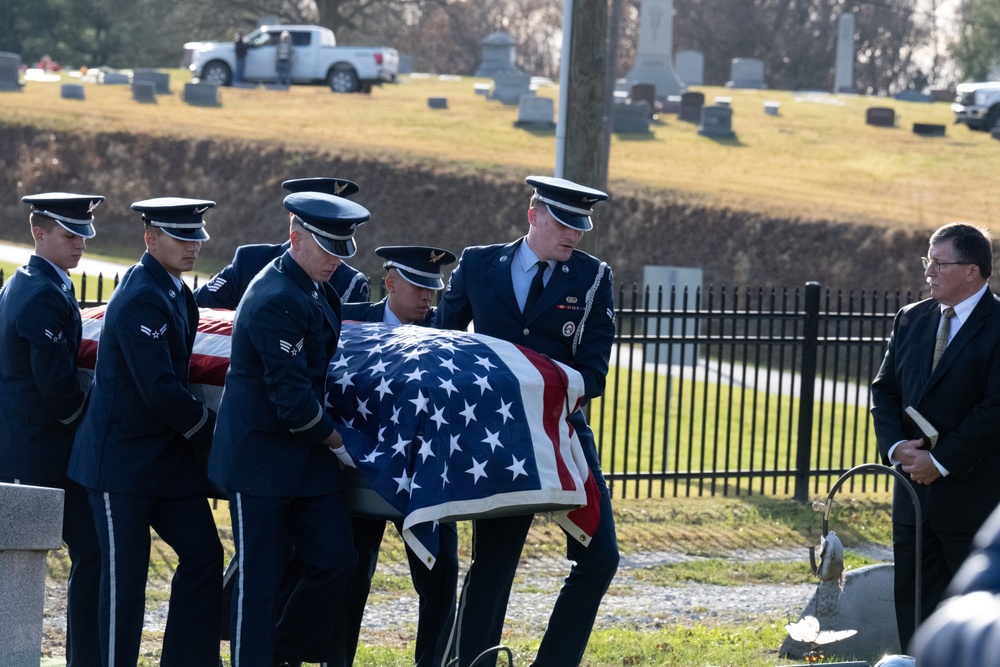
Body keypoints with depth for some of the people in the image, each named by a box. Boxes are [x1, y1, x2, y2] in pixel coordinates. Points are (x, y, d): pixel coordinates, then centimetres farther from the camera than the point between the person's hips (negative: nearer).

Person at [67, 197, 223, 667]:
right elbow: (160, 391, -22)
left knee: (202, 555, 6)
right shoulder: (141, 300, -19)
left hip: (169, 455, 9)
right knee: (124, 576, -3)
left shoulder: (175, 292, 12)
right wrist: (210, 430, -10)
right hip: (122, 460, -9)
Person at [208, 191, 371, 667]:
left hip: (307, 451, 9)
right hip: (261, 458, -9)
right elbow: (290, 397, -21)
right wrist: (334, 439, -10)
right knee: (260, 577, -1)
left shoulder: (317, 289, 10)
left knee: (334, 561, 4)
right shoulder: (276, 301, -20)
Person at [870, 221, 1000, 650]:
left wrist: (941, 461, -17)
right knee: (913, 598, 10)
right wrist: (896, 446, -7)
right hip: (914, 489, 7)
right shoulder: (911, 320, 10)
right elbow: (884, 389, 11)